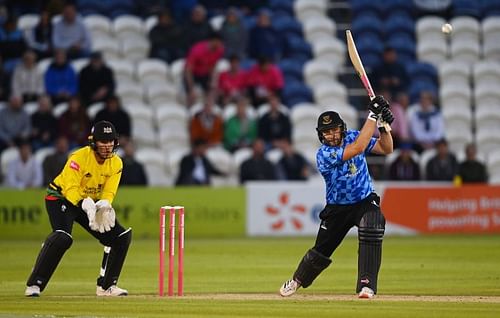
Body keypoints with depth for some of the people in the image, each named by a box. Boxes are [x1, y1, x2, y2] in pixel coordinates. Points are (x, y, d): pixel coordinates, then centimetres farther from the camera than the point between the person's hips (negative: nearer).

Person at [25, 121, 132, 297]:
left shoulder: (116, 163, -8)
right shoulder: (79, 157, -26)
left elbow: (109, 192, -11)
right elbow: (70, 189, -30)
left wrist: (104, 204, -34)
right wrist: (85, 204, -48)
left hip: (92, 202, 7)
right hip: (61, 197, -7)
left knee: (122, 236, -1)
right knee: (62, 237, -33)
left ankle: (106, 286, 12)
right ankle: (34, 285, -28)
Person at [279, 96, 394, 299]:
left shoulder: (352, 136, -7)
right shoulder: (323, 155, -24)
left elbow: (386, 149, -7)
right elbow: (358, 148, -36)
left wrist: (384, 124, -24)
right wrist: (373, 116, -34)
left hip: (365, 201, 2)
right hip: (337, 208, -2)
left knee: (372, 229, -31)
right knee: (321, 252, 8)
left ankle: (366, 285, -28)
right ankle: (297, 280, 40)